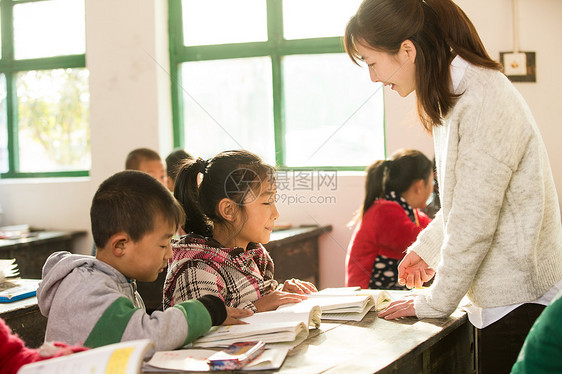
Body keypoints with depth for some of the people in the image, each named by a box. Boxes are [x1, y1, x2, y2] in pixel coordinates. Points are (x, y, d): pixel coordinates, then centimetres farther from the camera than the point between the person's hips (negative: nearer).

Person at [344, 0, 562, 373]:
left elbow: (473, 221, -20)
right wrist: (427, 248, 19)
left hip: (517, 299, -9)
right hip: (504, 296, 9)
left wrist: (434, 304, -10)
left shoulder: (483, 103, -22)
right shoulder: (458, 93, 9)